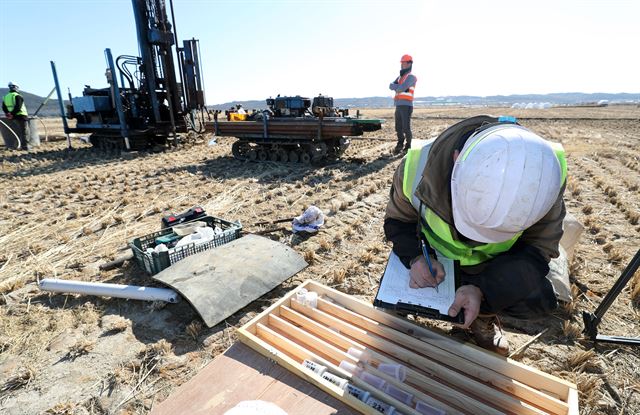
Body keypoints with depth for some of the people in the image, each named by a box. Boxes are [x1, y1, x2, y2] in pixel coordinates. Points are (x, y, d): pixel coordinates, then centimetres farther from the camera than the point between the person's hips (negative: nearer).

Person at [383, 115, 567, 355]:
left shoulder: (548, 171, -31)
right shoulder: (419, 165, -33)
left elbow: (538, 248, -20)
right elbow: (398, 221, -13)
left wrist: (482, 289, -36)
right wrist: (415, 256, -33)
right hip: (435, 259, 0)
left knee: (538, 299, -23)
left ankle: (483, 314, 9)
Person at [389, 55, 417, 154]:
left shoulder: (411, 77, -3)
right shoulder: (400, 77, 23)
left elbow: (402, 88, -19)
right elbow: (391, 86, 6)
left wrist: (396, 88, 0)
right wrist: (400, 87, -10)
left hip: (406, 106, -7)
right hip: (398, 106, 8)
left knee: (406, 127, -8)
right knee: (398, 127, 8)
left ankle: (408, 146, 3)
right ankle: (400, 144, 19)